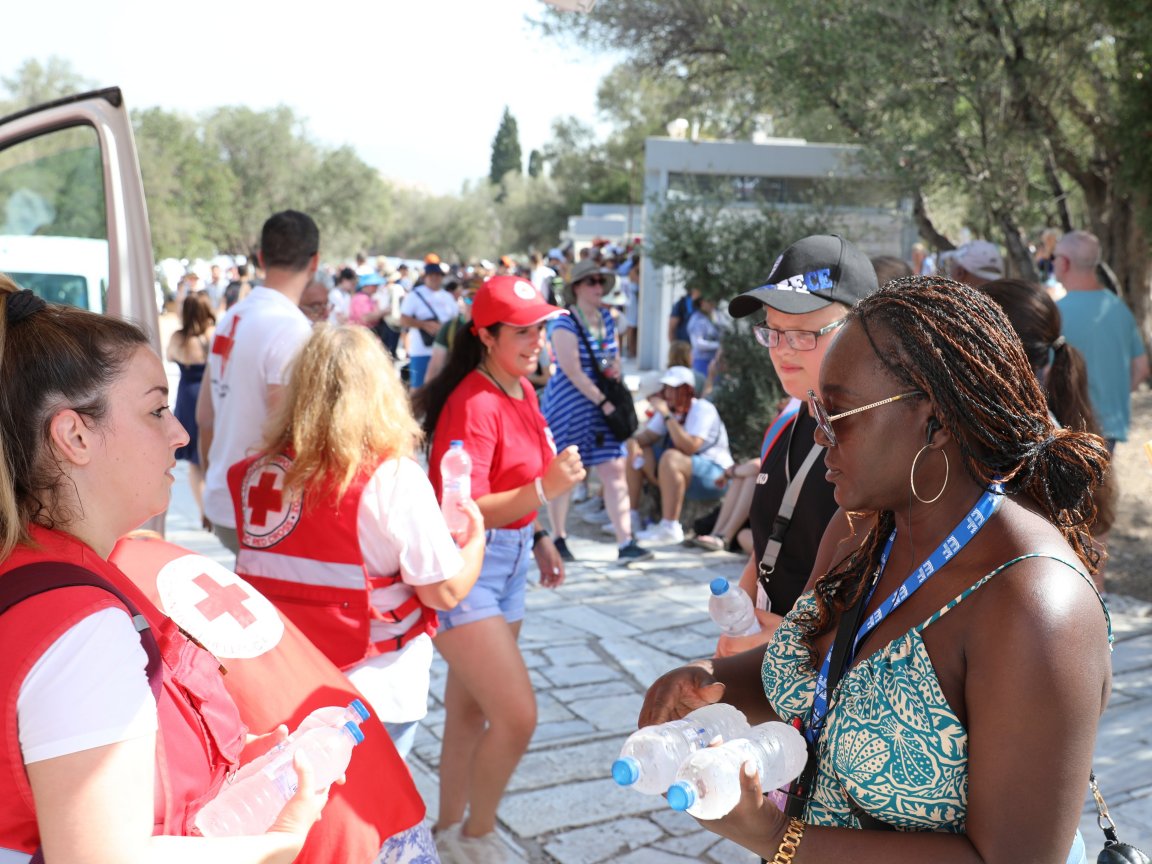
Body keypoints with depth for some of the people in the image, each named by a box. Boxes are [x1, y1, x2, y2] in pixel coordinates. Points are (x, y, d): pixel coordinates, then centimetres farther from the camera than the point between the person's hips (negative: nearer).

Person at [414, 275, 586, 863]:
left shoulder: (523, 391, 7)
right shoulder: (474, 405, -21)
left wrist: (539, 539, 16)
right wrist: (544, 489, -35)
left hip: (508, 561, 9)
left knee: (471, 708, 19)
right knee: (518, 714, -10)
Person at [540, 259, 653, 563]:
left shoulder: (607, 318, 9)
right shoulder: (565, 325, -13)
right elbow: (572, 371, -18)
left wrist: (615, 366, 0)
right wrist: (603, 401, -19)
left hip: (603, 405, 6)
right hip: (568, 406, -6)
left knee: (615, 471, -3)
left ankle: (625, 543, -4)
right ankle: (559, 539, 19)